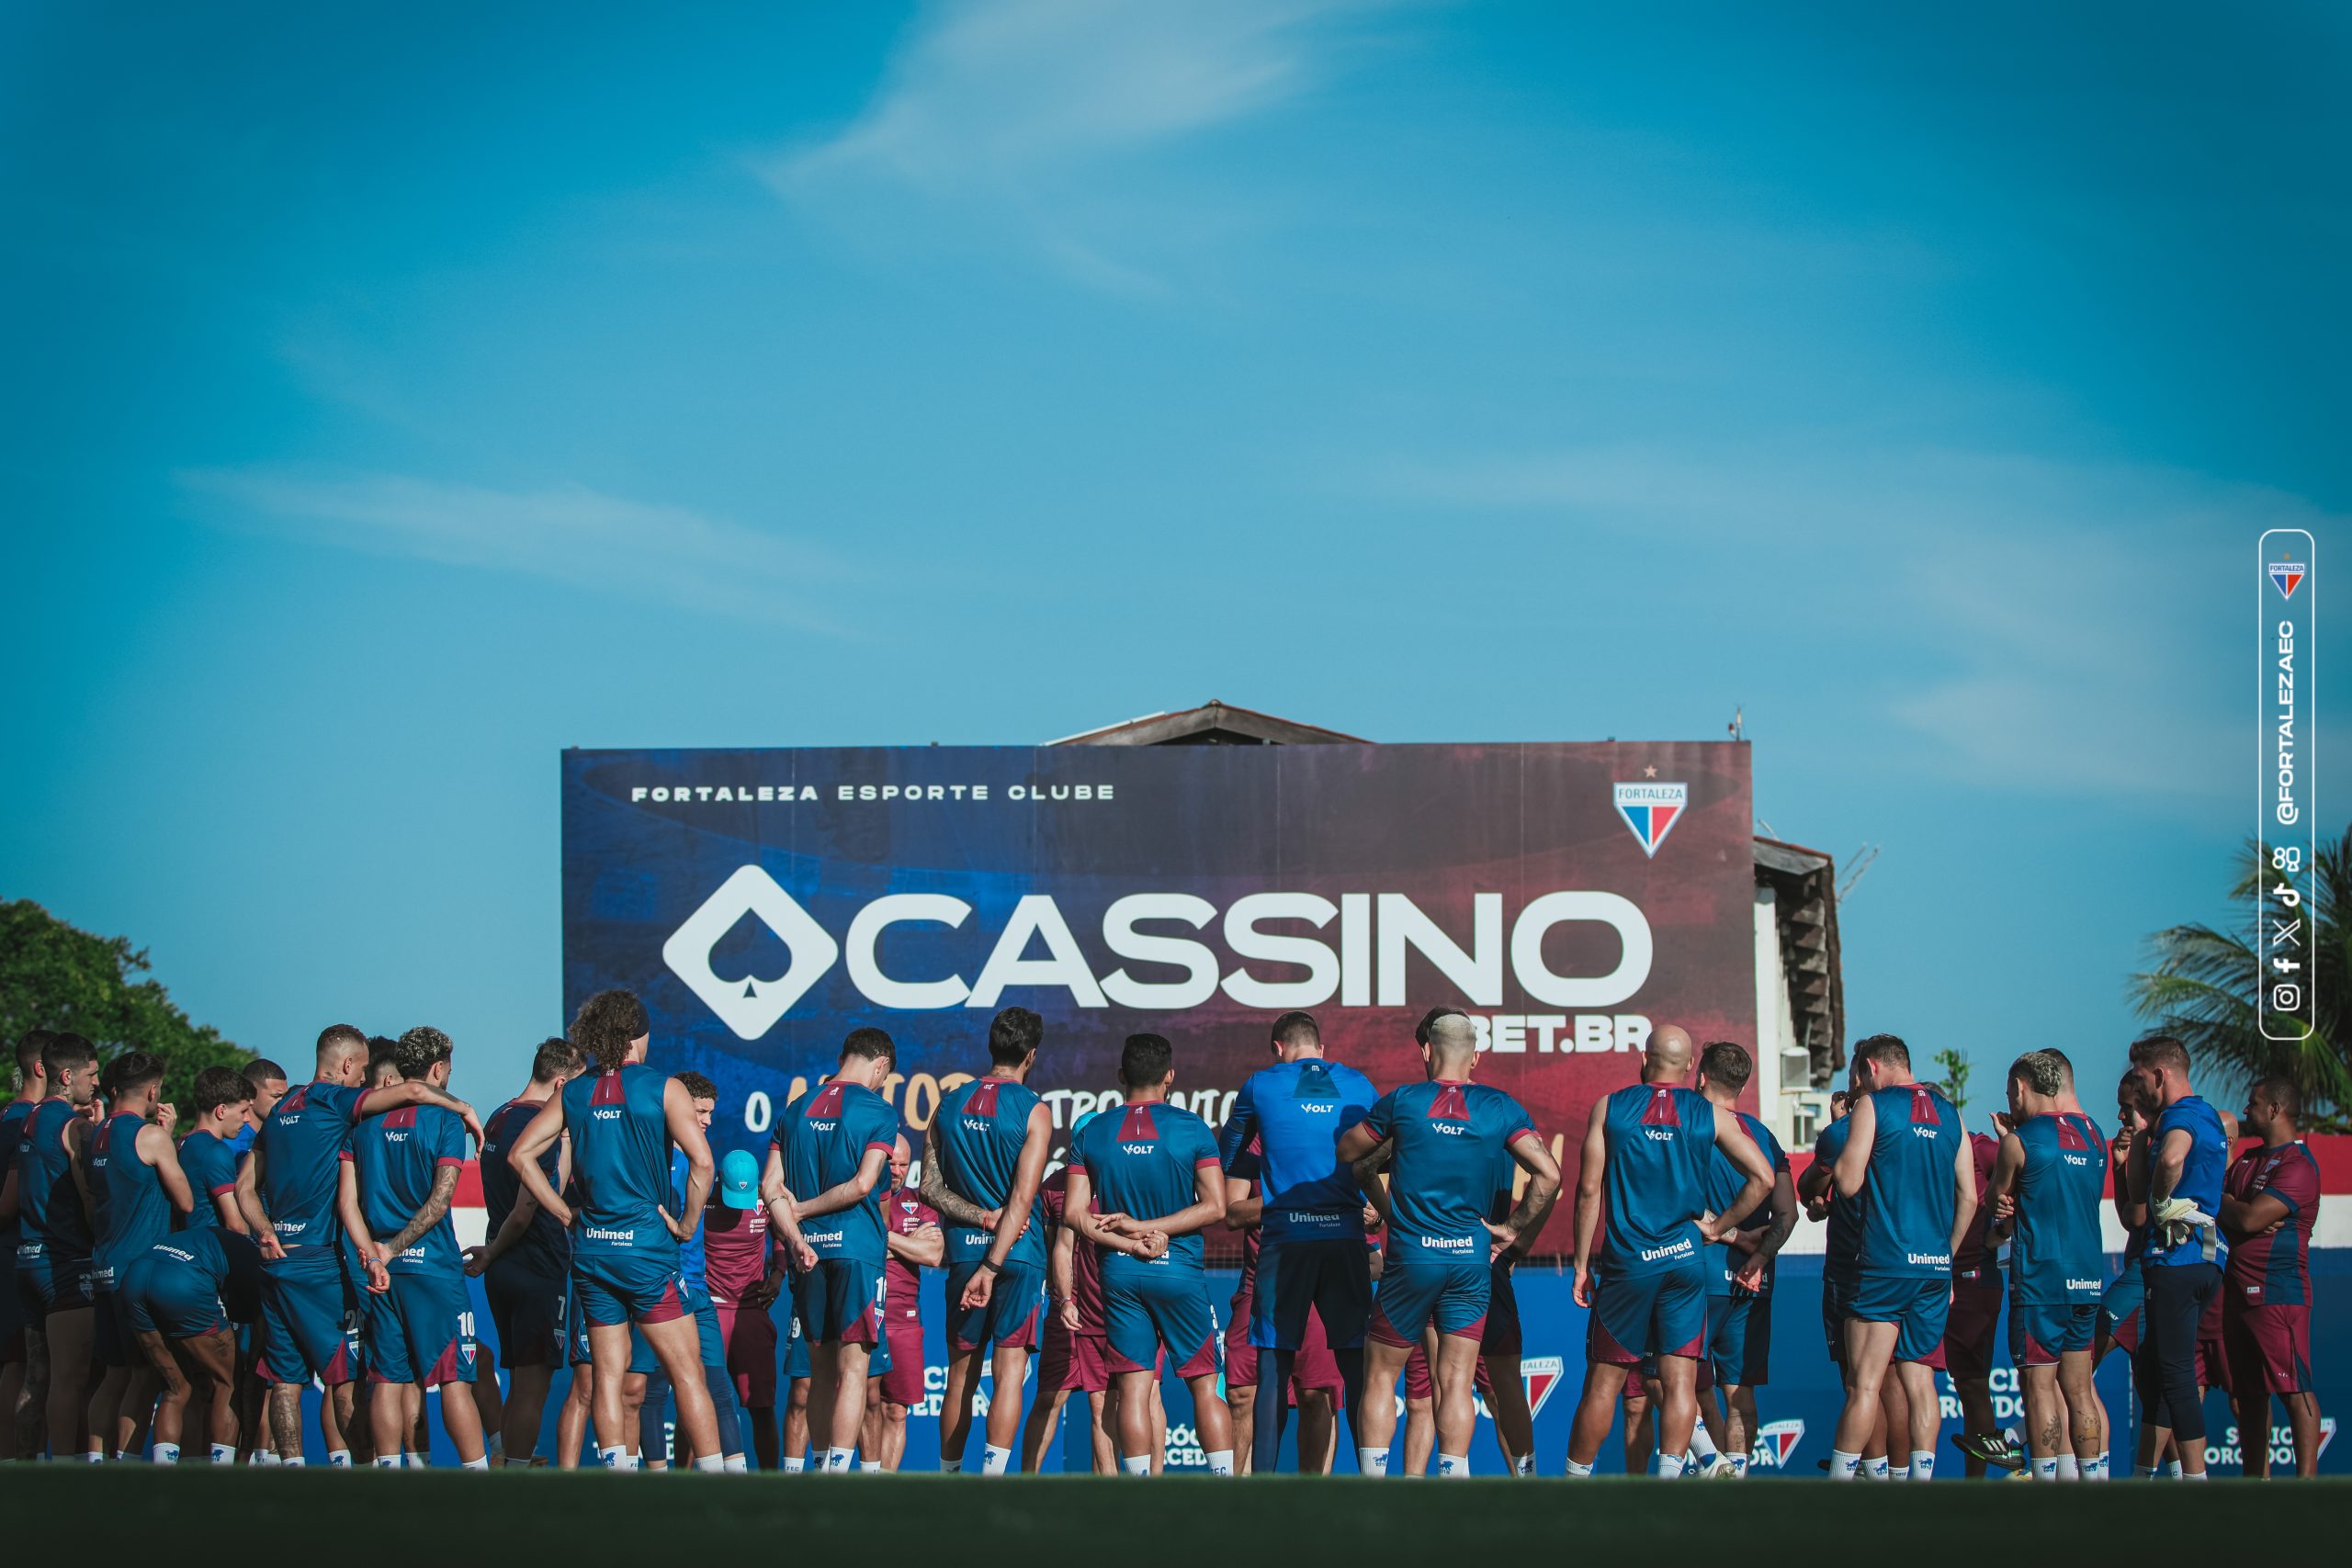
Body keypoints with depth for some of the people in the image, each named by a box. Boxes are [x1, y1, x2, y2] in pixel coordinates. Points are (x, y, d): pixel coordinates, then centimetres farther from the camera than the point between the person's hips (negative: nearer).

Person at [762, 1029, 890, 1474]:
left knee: (821, 1371, 12)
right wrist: (801, 1209, -3)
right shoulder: (878, 1111, -4)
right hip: (858, 1248, -5)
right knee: (852, 1369, -5)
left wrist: (795, 1236, -6)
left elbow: (771, 1186, 3)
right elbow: (862, 1184, -14)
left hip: (809, 1251, 5)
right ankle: (837, 1475, -13)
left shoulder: (796, 1110, 12)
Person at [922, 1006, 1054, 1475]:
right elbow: (1023, 1198, -14)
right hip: (1018, 1253, -4)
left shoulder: (950, 1104, 8)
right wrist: (992, 1268, -16)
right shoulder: (1034, 1111, -7)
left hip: (963, 1249, 4)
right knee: (1009, 1370, -5)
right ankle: (992, 1478, -15)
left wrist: (980, 1217, -4)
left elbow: (929, 1186, 5)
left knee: (961, 1374, 12)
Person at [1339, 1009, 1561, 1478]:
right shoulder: (1501, 1108, 2)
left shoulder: (1401, 1102, -1)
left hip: (1410, 1257, -1)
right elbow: (1548, 1176, -5)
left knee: (1380, 1375, 9)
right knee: (1457, 1381, 3)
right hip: (1472, 1258, 1)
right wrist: (1513, 1232, 4)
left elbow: (1346, 1152, 12)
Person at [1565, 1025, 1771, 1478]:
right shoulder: (1711, 1116, 3)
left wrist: (1582, 1265, 3)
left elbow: (1589, 1189, -2)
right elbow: (1762, 1177, -3)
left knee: (1603, 1382, 7)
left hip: (1626, 1263, 0)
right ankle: (1667, 1481, -9)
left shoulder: (1609, 1108, 1)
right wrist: (1717, 1226, 6)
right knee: (1680, 1381, 0)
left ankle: (1573, 1485, 14)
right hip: (1686, 1261, 0)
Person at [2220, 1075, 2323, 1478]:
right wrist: (2238, 1215, -7)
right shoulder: (2248, 1159, 19)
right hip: (2239, 1290, 9)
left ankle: (2306, 1480, -17)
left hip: (2278, 1293, -9)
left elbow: (2250, 1219, -18)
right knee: (2250, 1392, 10)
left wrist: (2223, 1204, 1)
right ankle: (2257, 1479, 14)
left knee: (2295, 1390, -13)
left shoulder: (2298, 1165, -10)